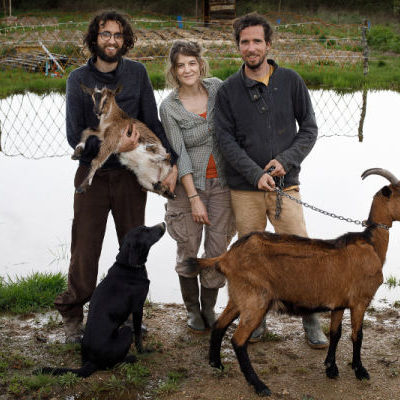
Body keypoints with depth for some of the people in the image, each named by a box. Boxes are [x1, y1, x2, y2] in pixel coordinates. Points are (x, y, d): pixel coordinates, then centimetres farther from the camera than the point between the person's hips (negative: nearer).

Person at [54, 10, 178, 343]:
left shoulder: (137, 73, 2)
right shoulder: (79, 79, -3)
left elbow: (153, 122, 3)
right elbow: (75, 136, -8)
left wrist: (170, 162, -8)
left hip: (131, 175, 2)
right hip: (93, 175, -2)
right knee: (85, 249, 0)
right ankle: (72, 317, 17)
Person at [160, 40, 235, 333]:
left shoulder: (216, 87, -1)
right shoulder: (169, 107, -9)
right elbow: (179, 154, -11)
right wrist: (194, 198, -14)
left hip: (221, 182, 2)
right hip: (188, 184, -2)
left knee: (218, 249, 4)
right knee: (188, 249, 5)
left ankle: (209, 307, 21)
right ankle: (193, 309, 23)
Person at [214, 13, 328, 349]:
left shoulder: (291, 81, 3)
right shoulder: (228, 90, 2)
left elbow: (309, 129, 6)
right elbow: (227, 140, -3)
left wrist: (286, 160, -10)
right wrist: (256, 174, -14)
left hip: (285, 185, 0)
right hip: (245, 189, 1)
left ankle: (311, 321, 13)